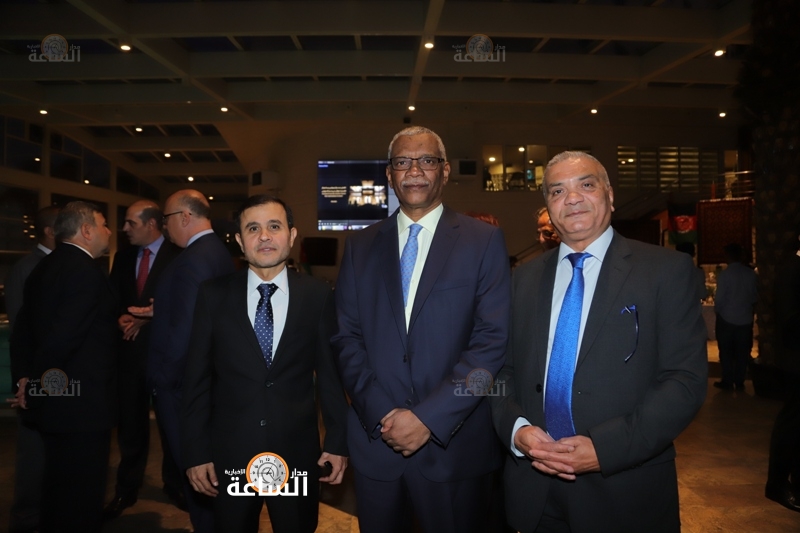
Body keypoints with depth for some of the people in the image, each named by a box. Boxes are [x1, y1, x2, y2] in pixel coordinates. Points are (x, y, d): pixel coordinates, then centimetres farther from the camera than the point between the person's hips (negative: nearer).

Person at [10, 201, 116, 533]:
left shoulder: (43, 268, 11)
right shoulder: (86, 270, -19)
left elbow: (22, 329, 12)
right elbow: (64, 333, -24)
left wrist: (25, 376, 9)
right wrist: (38, 378, -10)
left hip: (53, 398, 9)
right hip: (82, 399, -9)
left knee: (58, 484, 24)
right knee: (83, 493, 4)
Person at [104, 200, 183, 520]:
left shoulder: (178, 256, -9)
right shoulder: (123, 258, 10)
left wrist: (146, 320, -15)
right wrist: (121, 319, -8)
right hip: (129, 348, 5)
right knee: (130, 421, 11)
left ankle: (175, 483, 28)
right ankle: (126, 489, 25)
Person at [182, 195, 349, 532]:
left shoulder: (318, 295, -5)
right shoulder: (214, 296, -3)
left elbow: (331, 373, 0)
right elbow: (197, 379, -1)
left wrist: (339, 441, 2)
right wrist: (196, 452, -1)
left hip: (297, 453, 0)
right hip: (229, 454, 1)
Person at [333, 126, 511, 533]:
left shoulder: (484, 241, -2)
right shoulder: (360, 246, 6)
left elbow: (493, 340, -9)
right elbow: (347, 337, 3)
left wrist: (429, 416, -14)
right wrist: (380, 414, -9)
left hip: (454, 444, -2)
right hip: (375, 440, 3)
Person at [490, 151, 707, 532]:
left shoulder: (666, 270, -5)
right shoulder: (526, 277, 7)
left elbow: (686, 380, -11)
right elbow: (504, 368, 8)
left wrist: (604, 448, -18)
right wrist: (516, 428, -10)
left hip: (625, 492, -3)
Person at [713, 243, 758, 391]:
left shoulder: (724, 274, -16)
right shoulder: (751, 274, -4)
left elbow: (719, 298, -13)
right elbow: (755, 297, 3)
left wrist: (718, 310, 6)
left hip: (726, 319, -3)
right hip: (745, 319, 3)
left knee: (726, 352, 7)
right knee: (742, 352, 11)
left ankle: (727, 382, 11)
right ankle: (739, 382, 17)